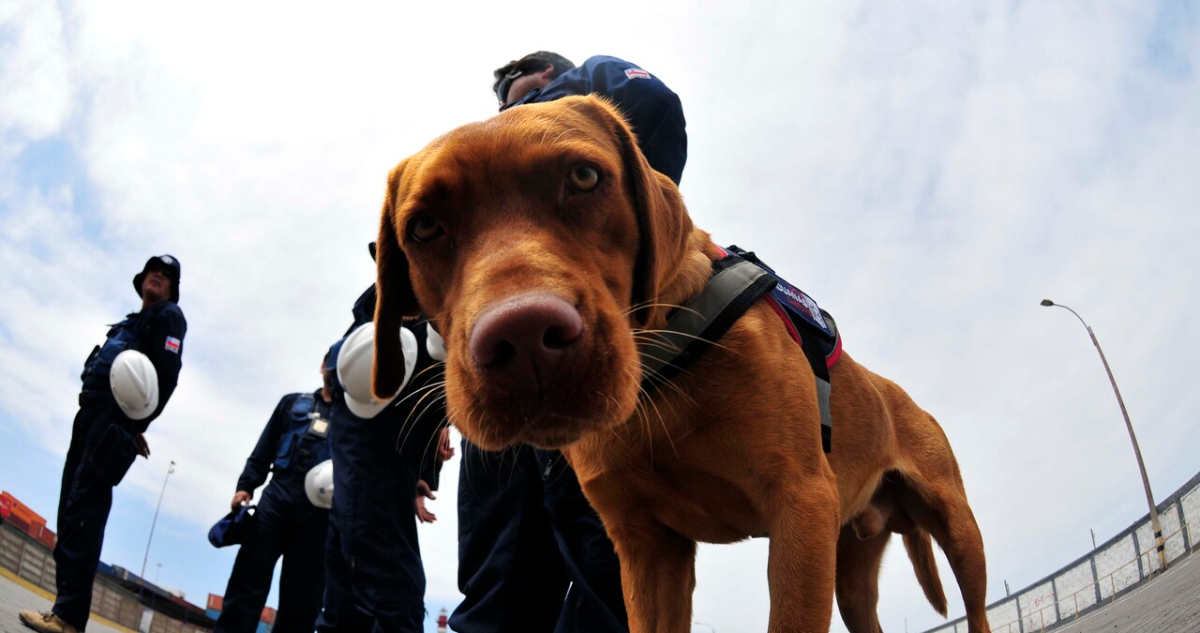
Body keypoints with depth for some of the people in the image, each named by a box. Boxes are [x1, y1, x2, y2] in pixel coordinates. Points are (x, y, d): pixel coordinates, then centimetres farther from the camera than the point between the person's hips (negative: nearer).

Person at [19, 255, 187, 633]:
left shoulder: (168, 316, 2)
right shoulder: (134, 320, 30)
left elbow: (167, 375, -11)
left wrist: (136, 426, -17)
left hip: (115, 417, -10)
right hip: (93, 412, 10)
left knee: (85, 507, -18)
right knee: (72, 506, 4)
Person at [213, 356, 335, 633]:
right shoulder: (293, 403, 22)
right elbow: (264, 449, 18)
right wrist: (245, 485, 4)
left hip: (319, 509, -1)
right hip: (277, 496, 1)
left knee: (301, 598, -4)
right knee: (248, 580, -9)